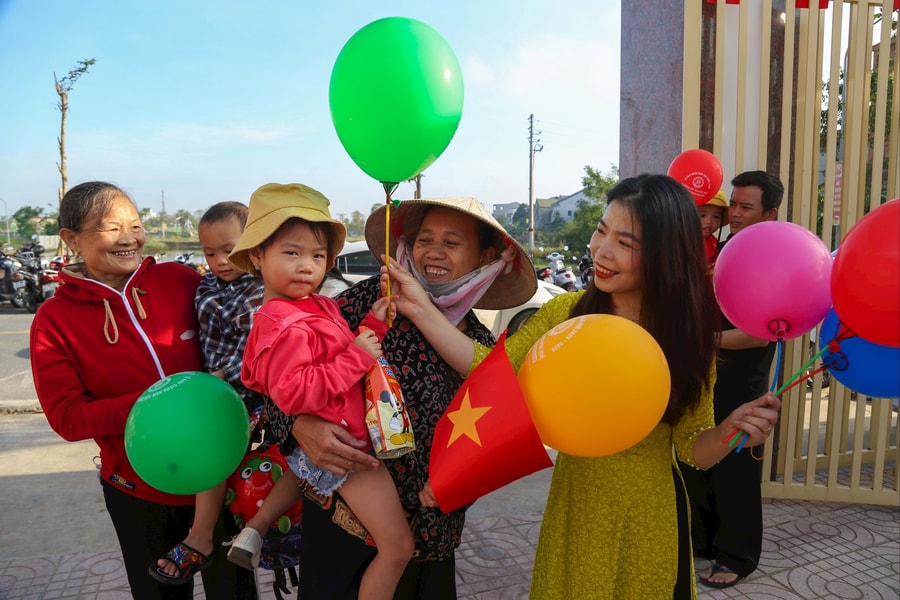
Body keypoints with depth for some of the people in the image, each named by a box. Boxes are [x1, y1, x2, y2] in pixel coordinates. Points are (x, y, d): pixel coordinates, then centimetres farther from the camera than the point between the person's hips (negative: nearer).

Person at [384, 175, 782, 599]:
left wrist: (730, 430, -30)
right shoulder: (569, 311, -10)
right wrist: (422, 310, -18)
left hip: (644, 520, -2)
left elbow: (692, 449, -9)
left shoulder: (687, 336, -14)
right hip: (573, 509, 2)